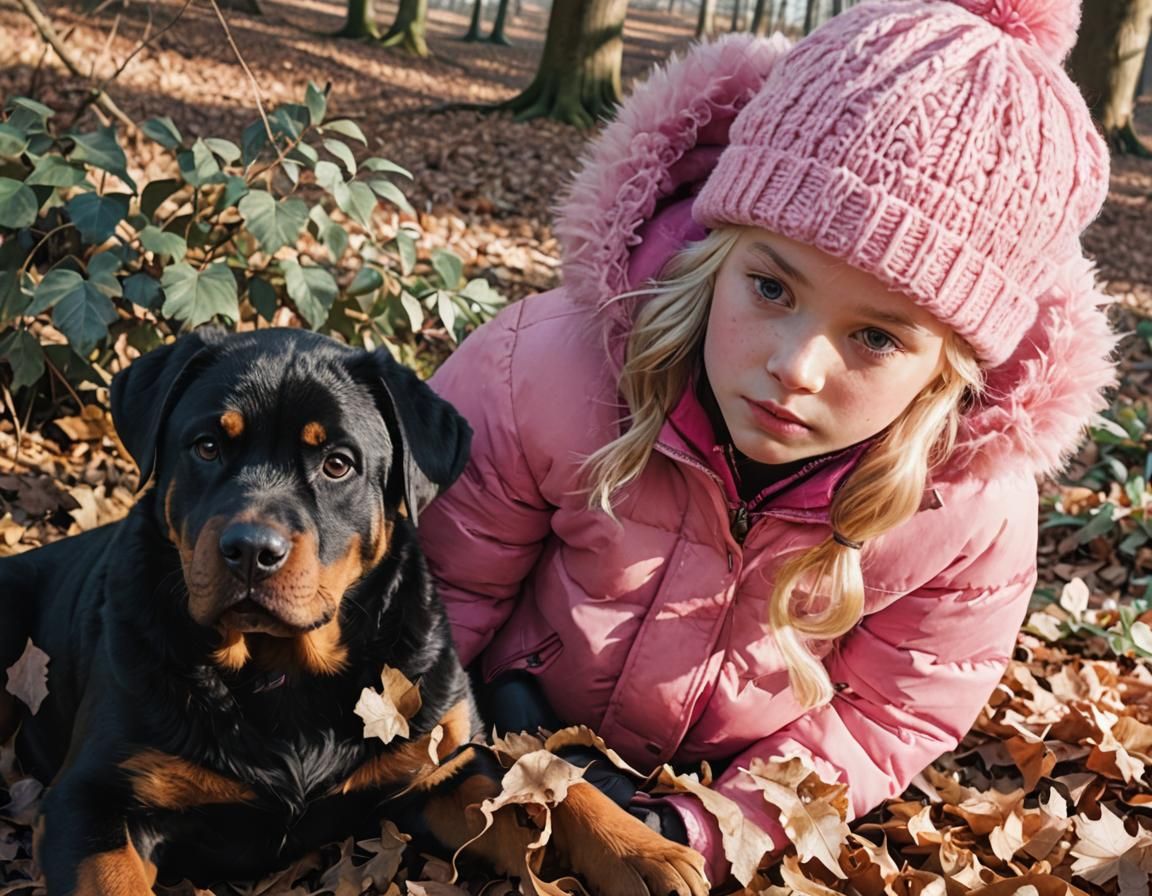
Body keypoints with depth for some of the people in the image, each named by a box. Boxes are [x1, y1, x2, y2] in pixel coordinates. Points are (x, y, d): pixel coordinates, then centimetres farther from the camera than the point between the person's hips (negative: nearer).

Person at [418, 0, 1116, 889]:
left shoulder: (980, 510, -27)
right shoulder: (542, 376, -31)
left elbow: (889, 716, -11)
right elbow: (443, 585, -13)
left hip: (732, 786, 2)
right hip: (511, 737, -2)